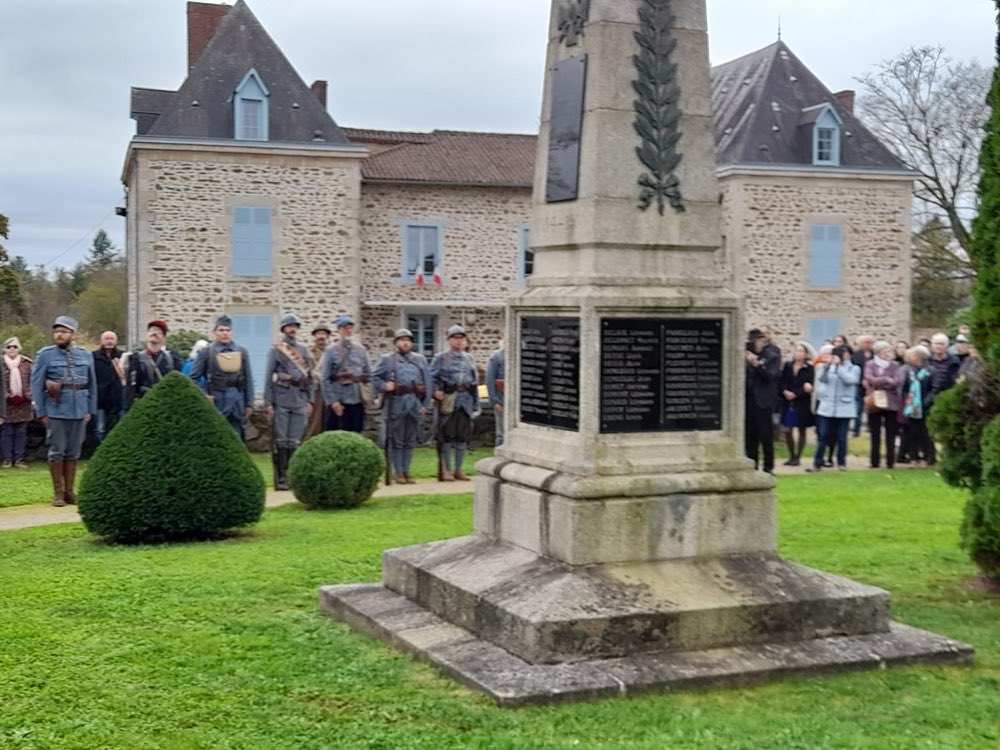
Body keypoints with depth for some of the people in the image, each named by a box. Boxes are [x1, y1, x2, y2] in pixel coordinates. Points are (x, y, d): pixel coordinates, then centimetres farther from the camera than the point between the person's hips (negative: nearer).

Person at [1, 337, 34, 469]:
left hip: (23, 403, 2)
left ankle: (19, 458, 8)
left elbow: (32, 381, 6)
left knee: (21, 432, 5)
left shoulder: (26, 363, 5)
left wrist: (27, 395, -7)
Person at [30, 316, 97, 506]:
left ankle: (69, 491, 18)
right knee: (57, 451, 1)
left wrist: (90, 410, 6)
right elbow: (36, 385, -2)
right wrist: (41, 412, -6)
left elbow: (92, 384, 10)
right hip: (56, 411, -3)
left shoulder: (85, 355, 8)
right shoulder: (45, 355, -1)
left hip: (79, 411, 3)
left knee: (73, 452, 9)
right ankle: (58, 493, 9)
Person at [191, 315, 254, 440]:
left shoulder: (242, 352, 7)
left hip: (238, 402, 3)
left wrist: (249, 404, 4)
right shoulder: (206, 352, -1)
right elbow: (193, 378, 1)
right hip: (216, 402, -3)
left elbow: (248, 380, 7)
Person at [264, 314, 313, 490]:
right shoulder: (276, 349, 3)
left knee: (295, 442, 5)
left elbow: (310, 376, 15)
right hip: (281, 400, -3)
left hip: (300, 400, 3)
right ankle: (281, 478, 2)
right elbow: (268, 377, 0)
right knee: (280, 441, -2)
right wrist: (268, 402, -6)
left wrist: (310, 400, 8)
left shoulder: (304, 350, 14)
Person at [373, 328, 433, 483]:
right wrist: (384, 386, -14)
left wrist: (426, 404, 3)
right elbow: (375, 377, 6)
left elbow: (427, 382, 10)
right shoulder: (387, 359, 6)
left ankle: (406, 472, 15)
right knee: (396, 441, 0)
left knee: (410, 441, 7)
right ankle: (398, 473, 5)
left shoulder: (420, 359, 13)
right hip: (395, 403, -3)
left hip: (415, 403, 3)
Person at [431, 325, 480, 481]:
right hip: (448, 399, -5)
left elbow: (475, 381, 17)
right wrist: (436, 391, -18)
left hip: (466, 400, 5)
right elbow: (432, 377, 0)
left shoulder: (469, 358, 16)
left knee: (463, 435, 6)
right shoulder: (441, 358, 2)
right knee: (447, 434, -3)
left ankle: (458, 469, 14)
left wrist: (476, 404, 13)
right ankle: (446, 470, 4)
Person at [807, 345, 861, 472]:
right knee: (823, 437, 1)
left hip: (844, 408, -2)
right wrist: (826, 365, -17)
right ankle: (817, 463, 3)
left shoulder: (854, 369, 3)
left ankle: (841, 463, 15)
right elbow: (821, 379, -5)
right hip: (827, 407, 2)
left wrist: (838, 365, -17)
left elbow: (849, 379, -16)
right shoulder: (830, 367, 8)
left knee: (841, 437, 3)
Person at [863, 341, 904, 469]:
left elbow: (898, 381, -11)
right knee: (875, 435, 3)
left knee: (891, 435, 1)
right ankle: (874, 462, 8)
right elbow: (869, 379, -11)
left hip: (891, 403, 0)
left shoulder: (895, 365, 4)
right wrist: (886, 380, -14)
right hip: (874, 403, 0)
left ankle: (890, 461, 5)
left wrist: (877, 383, -12)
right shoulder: (870, 365, 5)